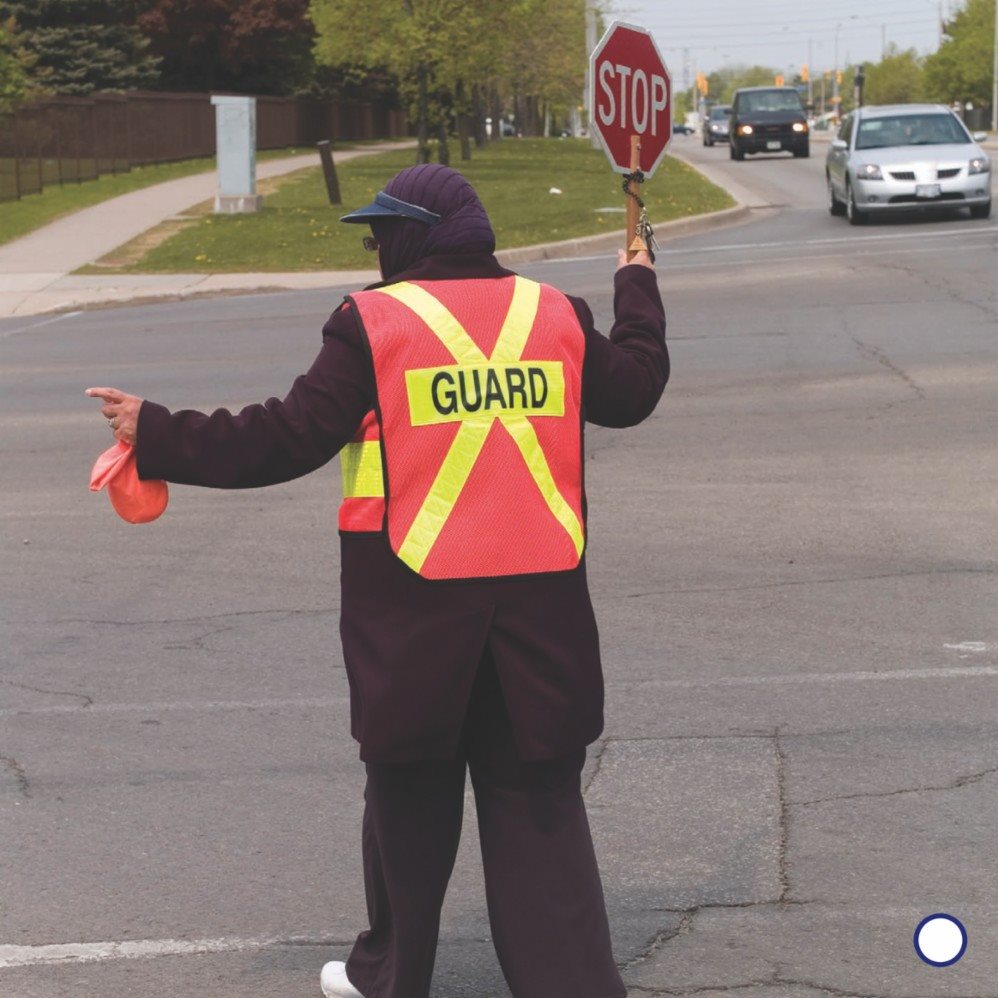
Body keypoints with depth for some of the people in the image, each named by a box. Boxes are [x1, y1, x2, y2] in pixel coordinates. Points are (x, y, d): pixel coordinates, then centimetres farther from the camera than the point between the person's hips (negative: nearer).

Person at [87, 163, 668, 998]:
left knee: (411, 789, 15)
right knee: (539, 800, 8)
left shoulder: (374, 323, -7)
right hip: (541, 591, 3)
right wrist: (638, 291, 36)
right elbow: (633, 388, 19)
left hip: (415, 596, -2)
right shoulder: (555, 314, 5)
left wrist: (159, 436, -2)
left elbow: (290, 437, -9)